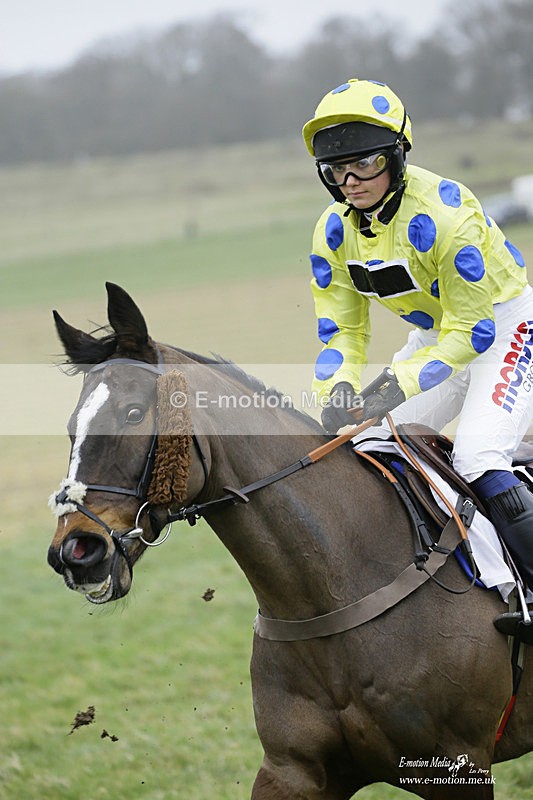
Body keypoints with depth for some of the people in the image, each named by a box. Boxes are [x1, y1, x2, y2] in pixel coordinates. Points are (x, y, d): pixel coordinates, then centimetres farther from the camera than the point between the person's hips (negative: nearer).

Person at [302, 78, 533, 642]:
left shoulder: (442, 213, -30)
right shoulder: (335, 230, -8)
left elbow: (471, 331, -27)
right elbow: (340, 330, -2)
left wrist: (401, 383, -35)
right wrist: (337, 391, -23)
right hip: (435, 332, 8)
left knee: (477, 458, -26)